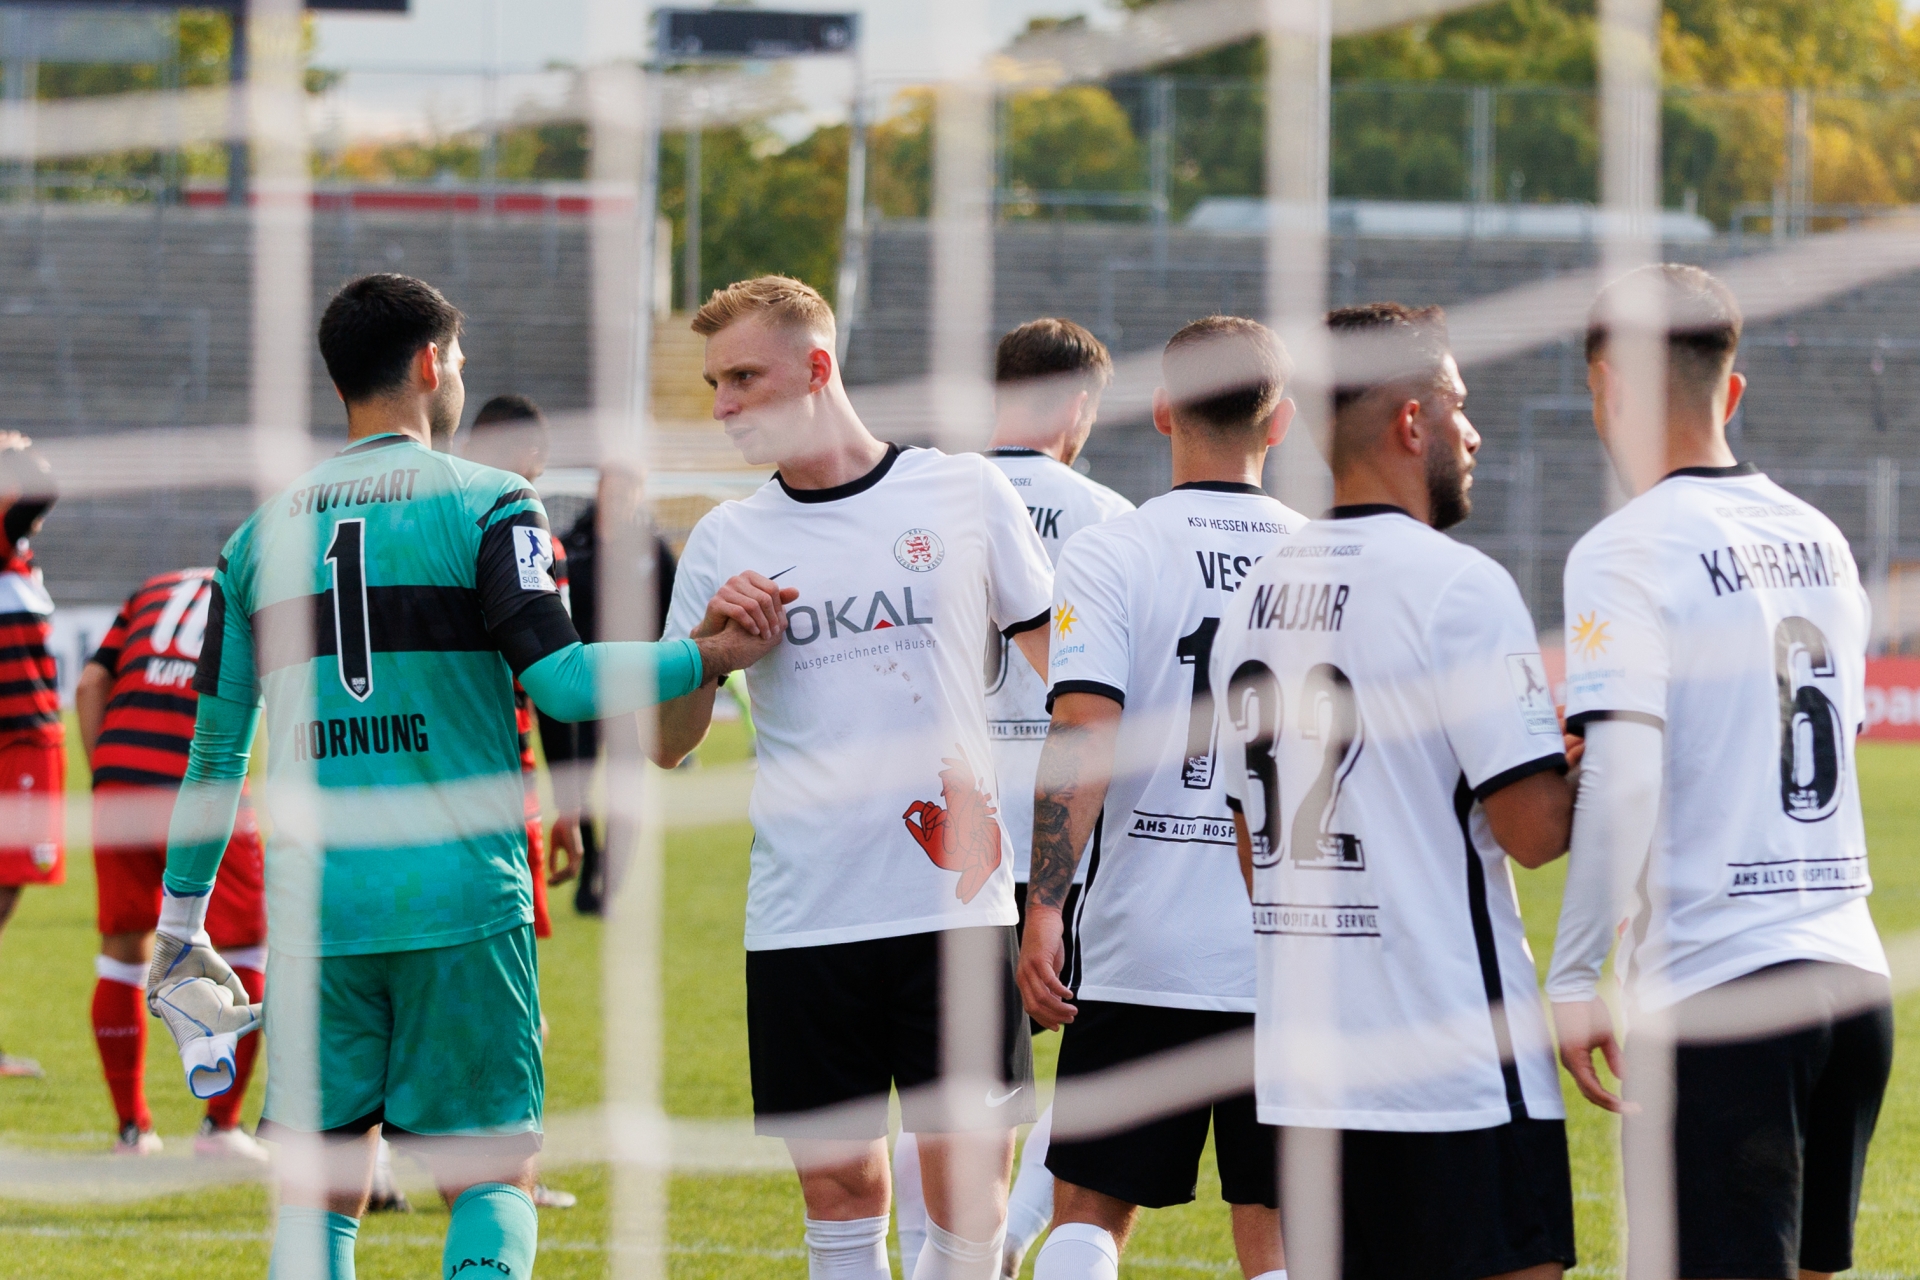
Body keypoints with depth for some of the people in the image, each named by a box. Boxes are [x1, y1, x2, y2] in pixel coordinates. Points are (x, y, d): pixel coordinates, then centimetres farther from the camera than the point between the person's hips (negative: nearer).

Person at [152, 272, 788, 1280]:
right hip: (461, 897, -3)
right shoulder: (485, 506, -2)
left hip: (317, 908, 3)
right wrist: (711, 656, -4)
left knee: (321, 1192, 7)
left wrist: (181, 920, 21)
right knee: (493, 1177, 3)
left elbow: (217, 743, 14)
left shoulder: (264, 534, 11)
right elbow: (554, 676, -14)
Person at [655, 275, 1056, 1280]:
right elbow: (667, 745, 9)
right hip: (800, 921, 2)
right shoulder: (725, 542, 8)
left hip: (954, 903, -2)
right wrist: (710, 643, -8)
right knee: (838, 1192, 3)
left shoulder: (964, 492, 4)